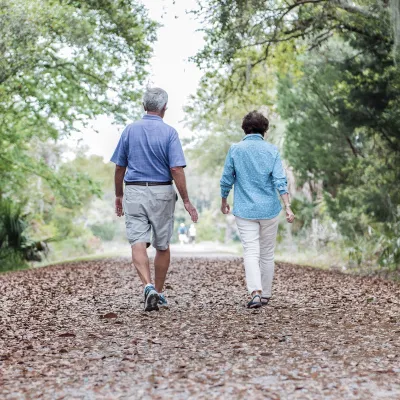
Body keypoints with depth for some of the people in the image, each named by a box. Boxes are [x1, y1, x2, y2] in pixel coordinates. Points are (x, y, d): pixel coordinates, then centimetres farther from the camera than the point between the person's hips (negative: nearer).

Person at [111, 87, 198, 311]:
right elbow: (176, 169, -13)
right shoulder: (169, 132, -7)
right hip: (161, 193, -1)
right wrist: (186, 201, -8)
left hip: (134, 192, 1)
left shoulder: (130, 130, 4)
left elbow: (119, 167, 8)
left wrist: (119, 195, 19)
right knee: (162, 245, 13)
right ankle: (159, 293, 22)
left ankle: (149, 287, -26)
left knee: (138, 243, -5)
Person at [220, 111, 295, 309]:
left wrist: (224, 202, 17)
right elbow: (280, 181, -10)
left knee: (251, 252, -4)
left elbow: (226, 180, 2)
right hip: (269, 210, 1)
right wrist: (287, 207, -11)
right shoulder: (272, 150, -1)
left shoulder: (235, 149, -2)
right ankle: (265, 294, 22)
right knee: (267, 253, 13)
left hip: (245, 210, -1)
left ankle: (256, 292, -23)